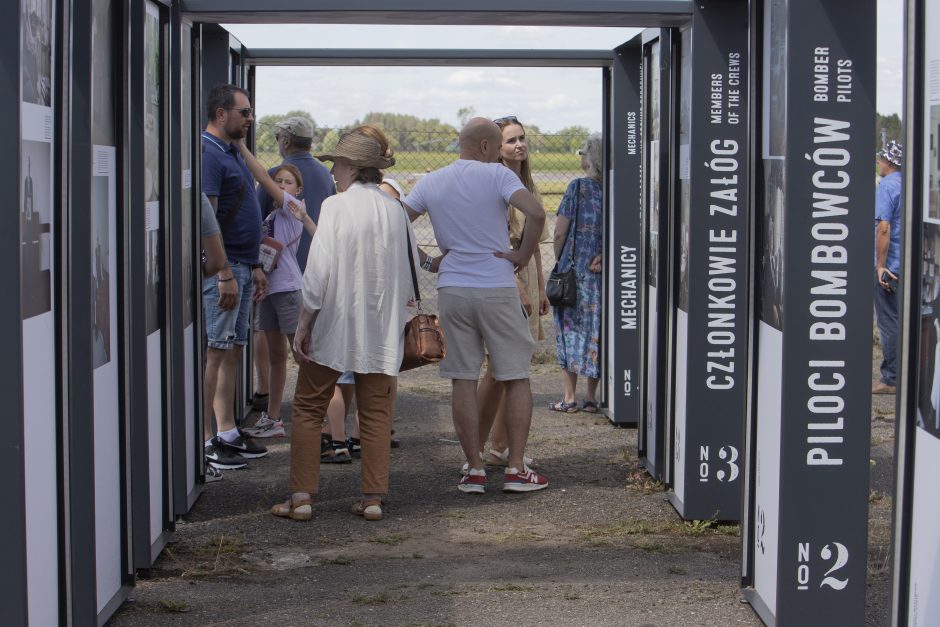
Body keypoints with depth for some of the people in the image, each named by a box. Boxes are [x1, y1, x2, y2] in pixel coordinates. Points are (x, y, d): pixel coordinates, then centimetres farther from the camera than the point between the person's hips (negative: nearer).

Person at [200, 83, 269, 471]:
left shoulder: (231, 153, 18)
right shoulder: (208, 153, -14)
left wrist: (254, 266, 22)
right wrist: (225, 274, -23)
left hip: (240, 267, 10)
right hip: (221, 268, -10)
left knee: (233, 351, 12)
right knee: (212, 353, -7)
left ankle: (227, 432, 19)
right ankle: (205, 441, -3)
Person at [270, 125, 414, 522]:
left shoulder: (336, 206, -11)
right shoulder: (395, 211, 5)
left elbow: (319, 272, -14)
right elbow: (409, 274, 10)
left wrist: (304, 325, -7)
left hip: (335, 325, -4)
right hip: (382, 330, 4)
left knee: (309, 408, 6)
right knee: (376, 412, 10)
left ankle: (301, 497, 4)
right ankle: (373, 497, 9)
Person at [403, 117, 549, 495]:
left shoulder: (431, 183, 8)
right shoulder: (497, 175, -6)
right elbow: (536, 213, -21)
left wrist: (425, 261, 12)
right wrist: (523, 255, -8)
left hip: (452, 290, 4)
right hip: (498, 289, -3)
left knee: (463, 381, 7)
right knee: (517, 378, 6)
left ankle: (474, 471, 8)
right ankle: (515, 469, 4)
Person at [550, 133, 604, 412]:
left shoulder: (578, 187, -10)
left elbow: (560, 233, -8)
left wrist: (560, 261, 5)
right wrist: (604, 257, -3)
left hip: (576, 270, -3)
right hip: (605, 273, 4)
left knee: (570, 329, 5)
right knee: (597, 329, 10)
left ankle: (569, 397, 6)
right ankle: (591, 397, 13)